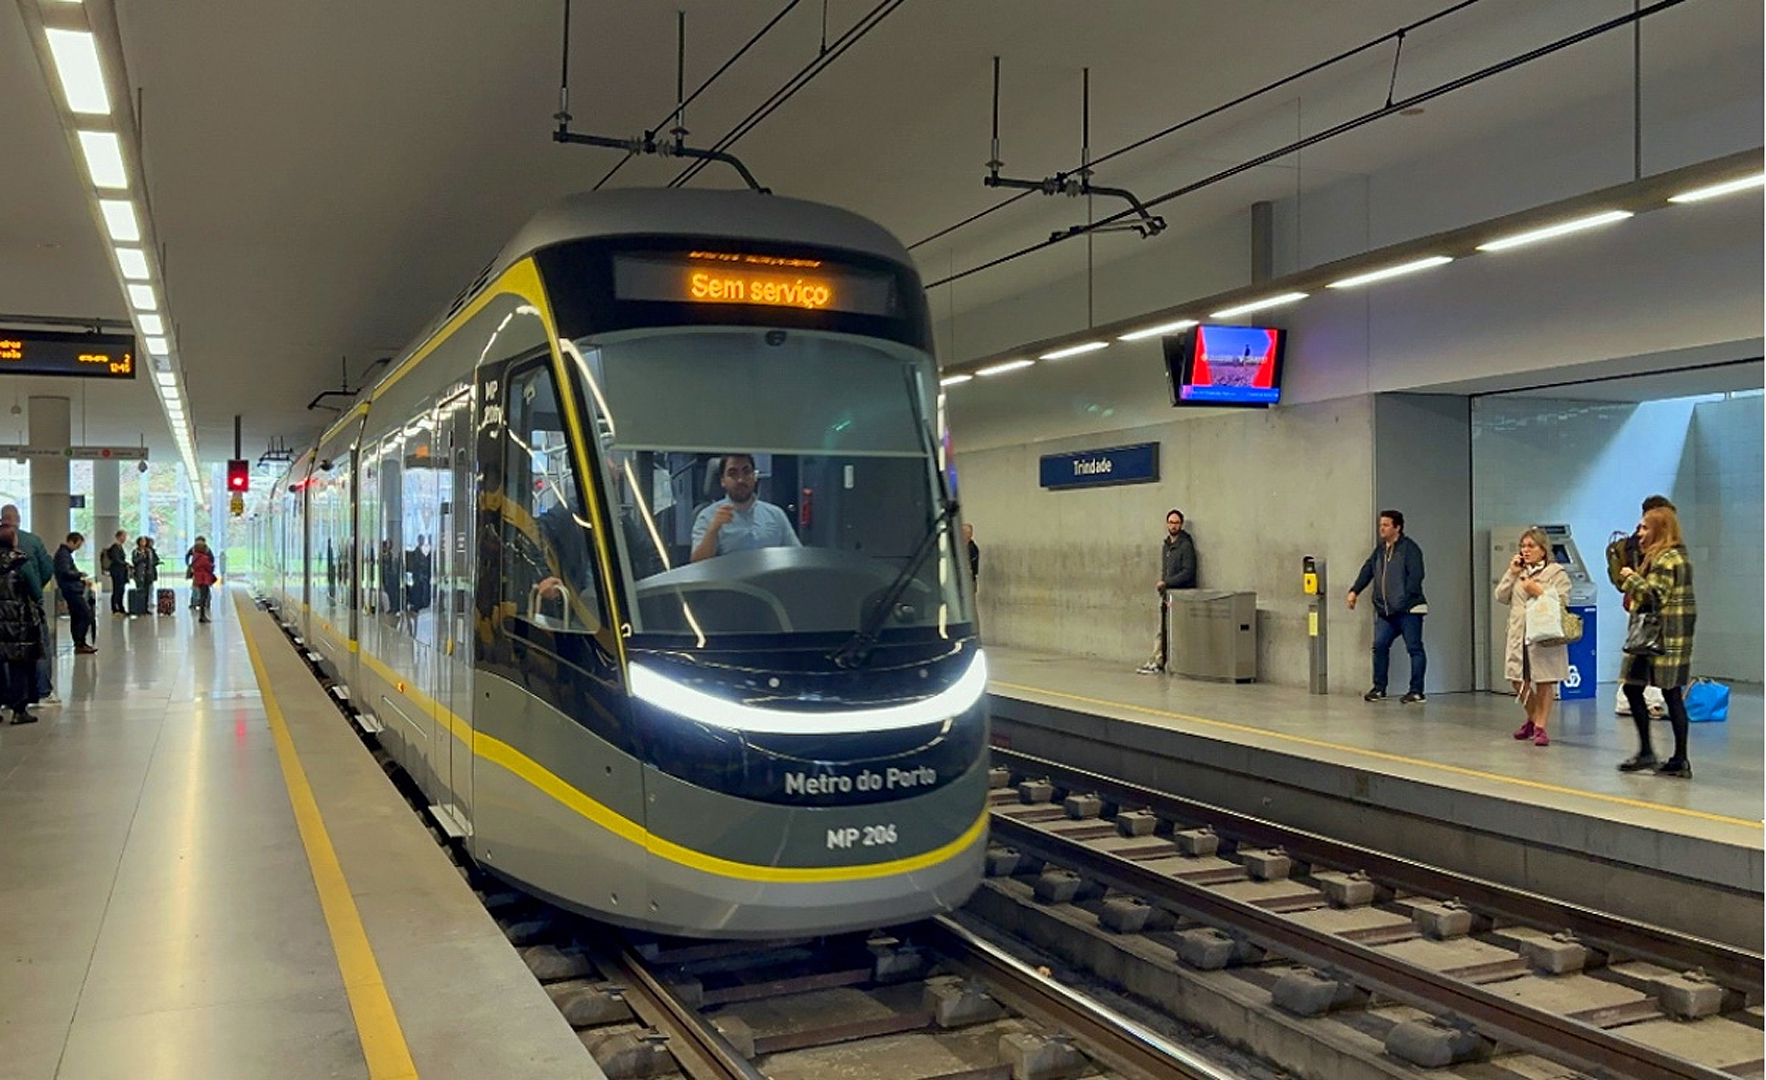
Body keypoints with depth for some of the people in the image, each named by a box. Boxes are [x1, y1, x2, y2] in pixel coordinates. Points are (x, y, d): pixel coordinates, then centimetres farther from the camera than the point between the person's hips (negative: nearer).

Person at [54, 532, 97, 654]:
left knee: (76, 617, 13)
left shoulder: (65, 553, 19)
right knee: (87, 614, -13)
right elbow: (66, 572, -23)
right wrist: (81, 578, -18)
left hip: (71, 590, 11)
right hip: (72, 589, -11)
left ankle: (79, 644, 16)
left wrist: (80, 574, 12)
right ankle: (80, 644, -11)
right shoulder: (63, 554, -13)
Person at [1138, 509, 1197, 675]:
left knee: (1172, 632, -6)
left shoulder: (1186, 545, -8)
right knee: (1161, 631, 5)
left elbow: (1188, 573, -14)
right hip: (1165, 593, 7)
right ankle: (1157, 661, 7)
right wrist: (1163, 592, 7)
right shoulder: (1165, 545, 16)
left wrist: (1166, 583, -14)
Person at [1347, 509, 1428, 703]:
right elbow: (1367, 570, 16)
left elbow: (1415, 575, -15)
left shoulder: (1409, 548, -7)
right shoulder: (1380, 549, 16)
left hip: (1408, 609, -7)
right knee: (1380, 645, 4)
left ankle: (1417, 691, 1)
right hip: (1385, 611, 7)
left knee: (1414, 648, -2)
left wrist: (1405, 599, -22)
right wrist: (1354, 591, 4)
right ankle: (1379, 688, 13)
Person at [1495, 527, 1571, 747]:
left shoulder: (1557, 573, -2)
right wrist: (1512, 573, 1)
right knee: (1519, 681, 8)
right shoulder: (1518, 572, 15)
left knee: (1544, 683, 0)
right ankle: (1533, 719, 30)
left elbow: (1562, 603, -9)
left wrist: (1538, 592, -16)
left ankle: (1540, 726, 9)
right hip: (1519, 635, 5)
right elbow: (1501, 597, 8)